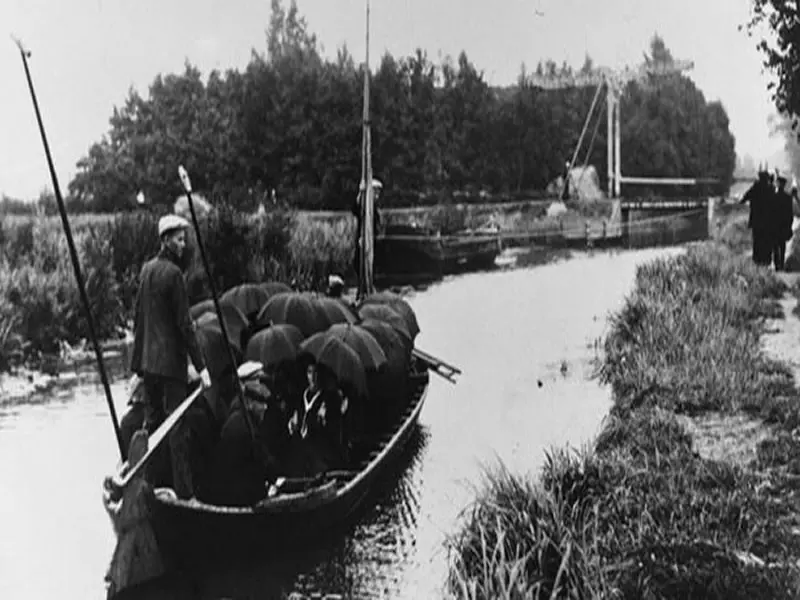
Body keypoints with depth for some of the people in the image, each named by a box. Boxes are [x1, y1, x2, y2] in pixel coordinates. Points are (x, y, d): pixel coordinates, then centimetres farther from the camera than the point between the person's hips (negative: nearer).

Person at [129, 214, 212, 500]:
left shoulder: (146, 269, 10)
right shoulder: (173, 273, -14)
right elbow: (184, 324, -16)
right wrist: (201, 366, -13)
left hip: (147, 359, 8)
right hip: (170, 360, -8)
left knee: (151, 421, 14)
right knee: (177, 425, -4)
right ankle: (183, 490, -2)